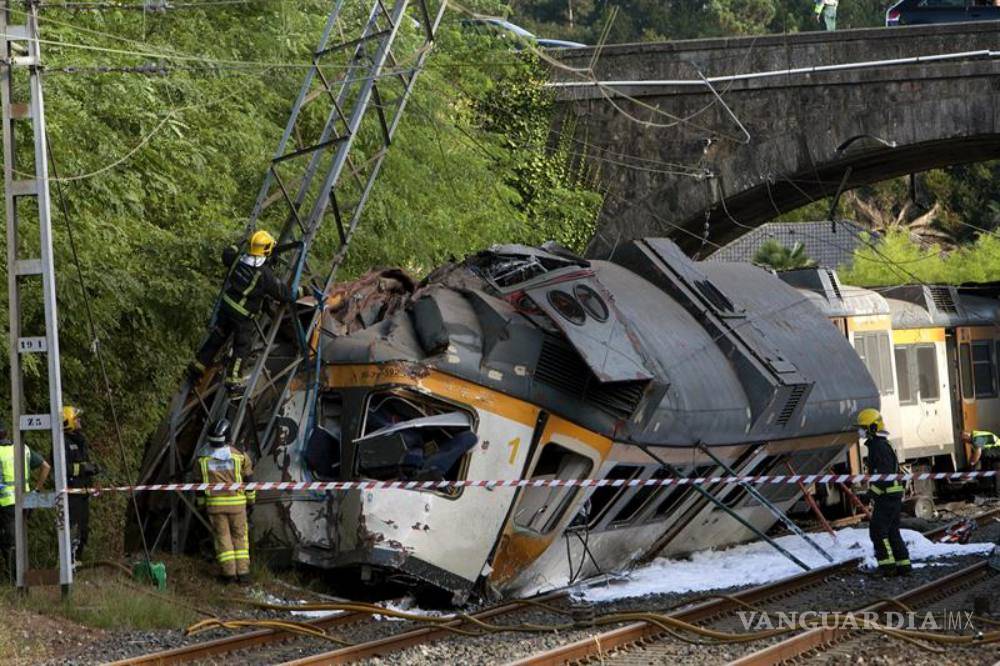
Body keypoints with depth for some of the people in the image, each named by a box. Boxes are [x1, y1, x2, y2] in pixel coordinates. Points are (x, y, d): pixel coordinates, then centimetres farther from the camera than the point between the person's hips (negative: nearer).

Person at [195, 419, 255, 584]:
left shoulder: (202, 458, -3)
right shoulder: (239, 455, -5)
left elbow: (199, 482, 4)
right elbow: (248, 478, 3)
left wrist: (201, 504, 15)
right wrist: (251, 499, 16)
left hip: (214, 503, 0)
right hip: (236, 502, 0)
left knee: (222, 537, 7)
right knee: (239, 536, 10)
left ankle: (229, 573, 2)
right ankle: (242, 572, 7)